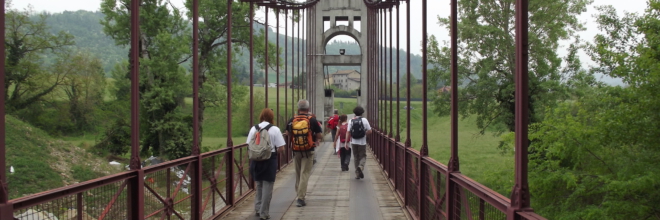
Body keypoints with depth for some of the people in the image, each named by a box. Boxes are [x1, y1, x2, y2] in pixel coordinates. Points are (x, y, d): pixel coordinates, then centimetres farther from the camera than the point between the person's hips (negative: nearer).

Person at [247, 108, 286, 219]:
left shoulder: (253, 129, 1)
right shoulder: (275, 129, -8)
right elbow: (281, 149, -10)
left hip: (256, 160, 4)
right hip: (270, 160, -3)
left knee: (259, 185, 21)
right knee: (267, 186, 6)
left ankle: (258, 208, 25)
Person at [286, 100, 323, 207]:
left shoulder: (291, 121, -1)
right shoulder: (312, 121, -9)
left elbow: (288, 134, 13)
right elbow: (320, 136, -5)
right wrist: (315, 139, 14)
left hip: (296, 151, 3)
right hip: (308, 152, -3)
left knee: (298, 174, 17)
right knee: (305, 174, -1)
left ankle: (299, 195, 29)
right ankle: (300, 198, -8)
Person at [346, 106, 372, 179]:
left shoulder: (351, 121, 1)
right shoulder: (364, 120, -4)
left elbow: (348, 133, -4)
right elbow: (369, 131, -5)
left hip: (354, 142, 2)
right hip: (362, 142, -2)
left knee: (356, 157, 13)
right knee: (363, 156, 8)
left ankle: (357, 174, 14)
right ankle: (361, 167, -22)